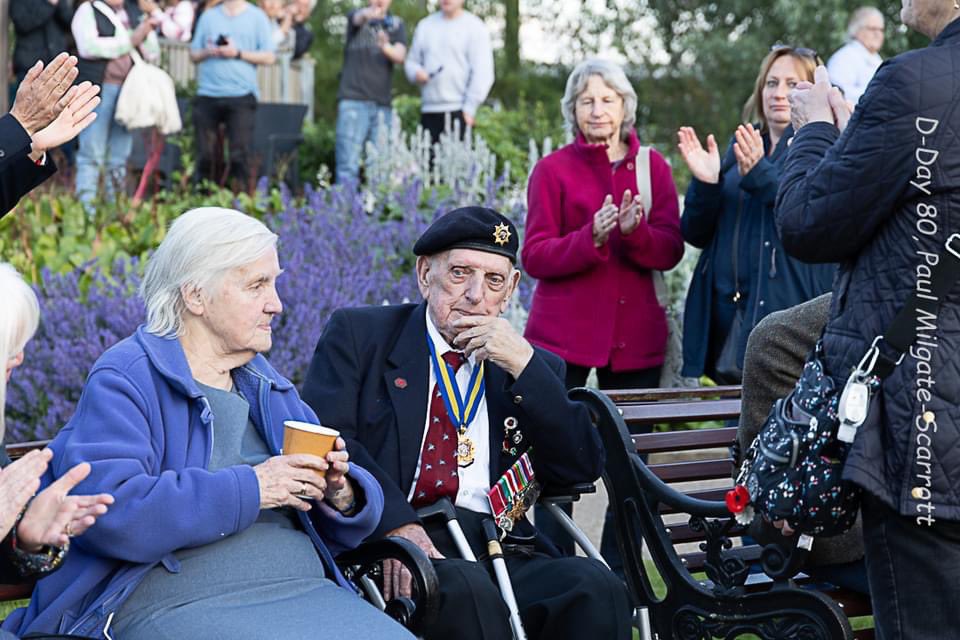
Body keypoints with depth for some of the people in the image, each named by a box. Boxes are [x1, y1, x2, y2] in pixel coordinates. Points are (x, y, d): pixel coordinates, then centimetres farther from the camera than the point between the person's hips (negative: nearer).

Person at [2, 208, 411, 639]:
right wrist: (249, 489, -16)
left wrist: (341, 494, -3)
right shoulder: (124, 381, -1)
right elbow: (110, 511, -19)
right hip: (176, 605, -7)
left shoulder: (268, 387, 19)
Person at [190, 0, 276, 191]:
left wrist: (238, 53, -10)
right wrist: (207, 52, -5)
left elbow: (269, 57, 0)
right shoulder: (209, 15, 16)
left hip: (241, 96, -3)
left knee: (239, 154, -8)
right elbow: (194, 54, 16)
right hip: (207, 95, 3)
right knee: (205, 154, 3)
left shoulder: (257, 16, 7)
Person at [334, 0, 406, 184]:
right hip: (354, 100, -3)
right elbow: (357, 18, -19)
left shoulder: (396, 24, 13)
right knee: (348, 165, -9)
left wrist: (386, 47, -27)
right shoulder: (355, 17, 7)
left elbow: (400, 56, -4)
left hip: (382, 103, 3)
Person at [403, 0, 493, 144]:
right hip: (428, 111, 4)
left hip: (458, 112, -4)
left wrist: (469, 108, -11)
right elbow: (412, 61, 22)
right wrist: (416, 73, -3)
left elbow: (482, 73, -5)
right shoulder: (425, 25, 16)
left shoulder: (475, 27, 1)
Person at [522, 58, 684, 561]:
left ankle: (619, 573, 12)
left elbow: (670, 250, 3)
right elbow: (534, 256, -3)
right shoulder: (553, 170, 4)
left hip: (634, 335, 3)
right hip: (563, 335, -3)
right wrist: (590, 238, -19)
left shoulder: (652, 166, 12)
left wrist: (634, 231, -17)